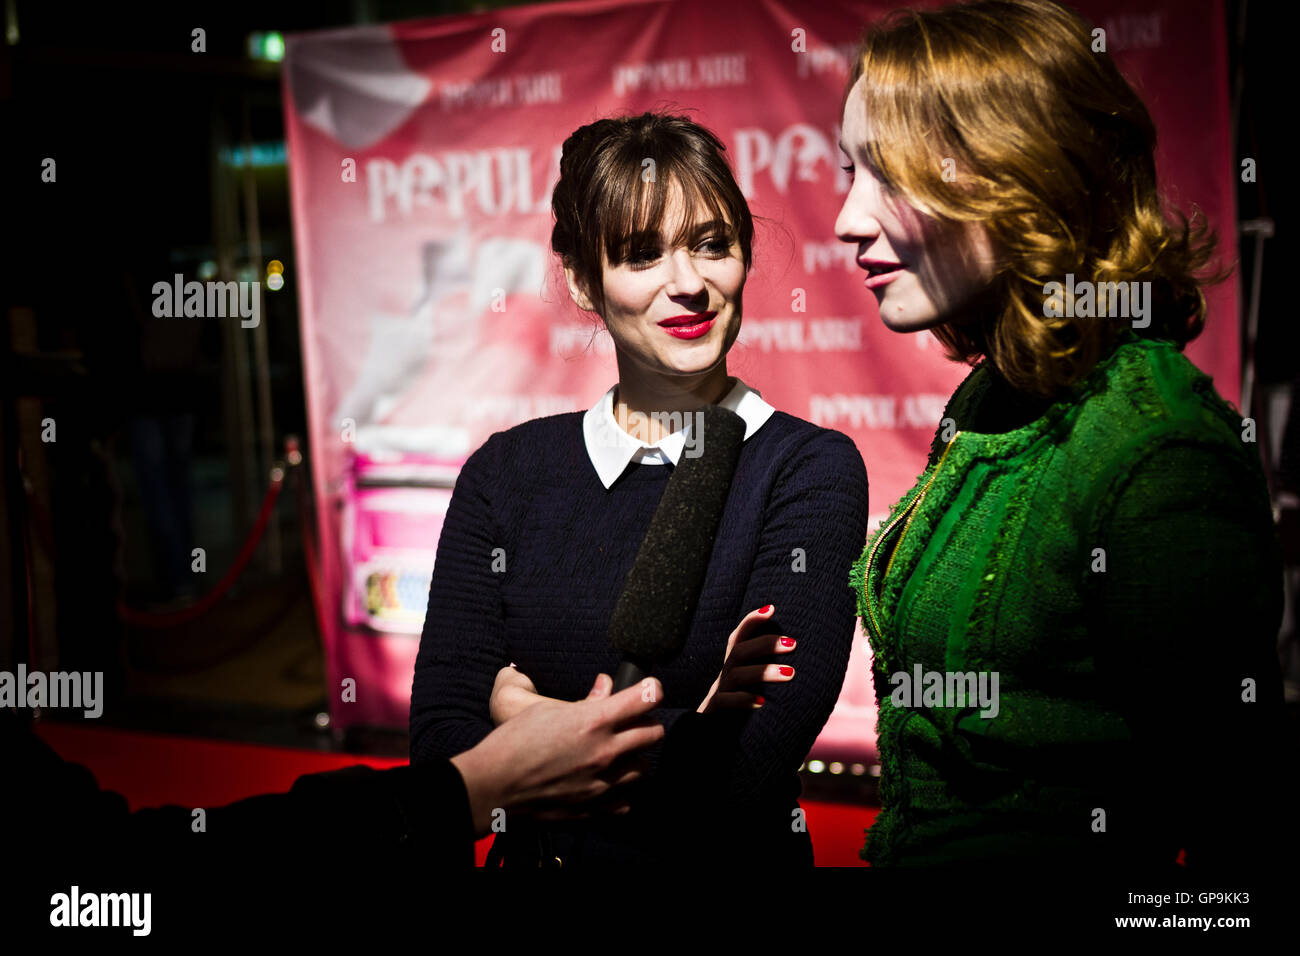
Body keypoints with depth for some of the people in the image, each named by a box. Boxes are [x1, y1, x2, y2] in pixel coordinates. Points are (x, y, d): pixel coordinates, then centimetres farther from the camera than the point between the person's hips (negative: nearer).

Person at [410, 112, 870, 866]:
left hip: (732, 859, -2)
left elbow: (745, 771, -14)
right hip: (533, 857, 2)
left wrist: (529, 717, -4)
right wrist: (676, 729, -12)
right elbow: (440, 741, -3)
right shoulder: (506, 472, 5)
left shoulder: (812, 471, -4)